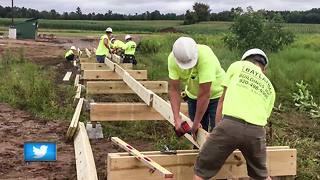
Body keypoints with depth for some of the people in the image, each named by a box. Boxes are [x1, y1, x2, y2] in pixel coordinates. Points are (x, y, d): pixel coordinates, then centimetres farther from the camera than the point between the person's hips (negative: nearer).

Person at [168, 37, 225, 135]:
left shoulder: (205, 56, -37)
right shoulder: (172, 58, -23)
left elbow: (204, 95, -32)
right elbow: (174, 90, -17)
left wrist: (196, 122, -25)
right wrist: (177, 118, -24)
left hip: (216, 94, -4)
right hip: (193, 95, 4)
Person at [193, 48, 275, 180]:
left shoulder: (238, 66, 19)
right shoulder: (270, 88, 28)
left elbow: (222, 100, 17)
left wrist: (218, 128, 23)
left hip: (231, 124, -4)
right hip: (256, 130, 4)